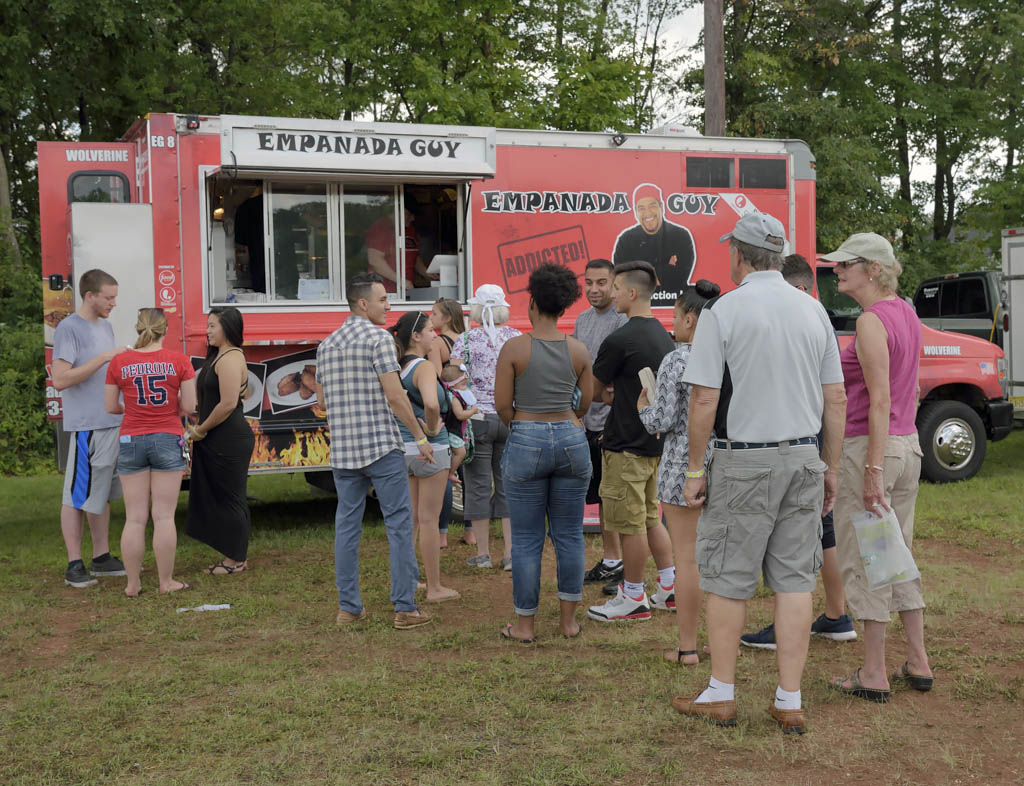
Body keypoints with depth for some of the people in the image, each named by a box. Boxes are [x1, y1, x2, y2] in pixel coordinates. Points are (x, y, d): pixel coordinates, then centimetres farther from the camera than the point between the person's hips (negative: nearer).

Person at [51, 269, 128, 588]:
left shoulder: (105, 327, 16)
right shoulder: (69, 328, -10)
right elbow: (60, 379, -19)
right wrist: (104, 357, -21)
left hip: (112, 424, 9)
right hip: (86, 427, -9)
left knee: (102, 494, 14)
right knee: (78, 496, -2)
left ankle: (101, 558, 22)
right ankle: (74, 565, 3)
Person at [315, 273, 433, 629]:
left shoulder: (326, 345, 13)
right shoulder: (379, 338, -9)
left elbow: (322, 402, 18)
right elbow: (395, 396, -14)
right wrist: (420, 437, -6)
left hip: (342, 450, 6)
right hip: (382, 446, -6)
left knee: (346, 526, 10)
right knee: (399, 524, 0)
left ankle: (348, 607, 14)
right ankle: (405, 609, 1)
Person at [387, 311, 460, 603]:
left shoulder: (396, 367, 6)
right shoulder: (424, 367, -18)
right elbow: (431, 403, -36)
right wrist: (432, 427, -18)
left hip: (402, 447, 7)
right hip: (429, 449, -7)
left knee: (411, 517, 17)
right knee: (429, 519, 1)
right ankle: (435, 588, 10)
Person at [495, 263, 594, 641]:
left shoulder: (514, 347, -8)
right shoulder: (578, 350, 0)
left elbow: (502, 404, -6)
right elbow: (587, 403, 8)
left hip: (526, 442, -3)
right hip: (571, 440, 3)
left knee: (527, 539, 5)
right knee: (569, 535, 12)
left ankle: (525, 624, 12)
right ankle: (568, 620, 18)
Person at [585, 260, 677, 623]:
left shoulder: (620, 340, -18)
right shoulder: (663, 336, 9)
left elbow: (592, 390, -7)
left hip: (626, 445, -9)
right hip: (655, 441, 9)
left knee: (630, 524, 1)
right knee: (649, 517, 18)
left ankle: (634, 598, 10)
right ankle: (669, 587, 23)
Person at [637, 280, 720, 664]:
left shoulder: (676, 361, -12)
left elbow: (662, 421, -14)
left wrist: (644, 408, 6)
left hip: (684, 462, -5)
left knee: (687, 555, 1)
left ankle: (687, 647, 7)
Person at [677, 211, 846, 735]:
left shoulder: (723, 311, -8)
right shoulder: (813, 311, 7)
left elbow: (704, 401, -11)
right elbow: (835, 400, 8)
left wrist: (694, 469, -3)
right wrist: (830, 467, 16)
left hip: (744, 461, -4)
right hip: (804, 457, 5)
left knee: (728, 579, 6)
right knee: (794, 579, 7)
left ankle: (721, 696, 15)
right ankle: (789, 703, 11)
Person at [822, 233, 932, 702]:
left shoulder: (872, 321, -17)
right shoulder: (905, 314, 11)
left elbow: (880, 401, -21)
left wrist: (872, 472, -21)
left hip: (869, 447, -9)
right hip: (908, 444, 9)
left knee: (862, 562, 1)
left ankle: (874, 675, 8)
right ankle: (918, 663, 23)